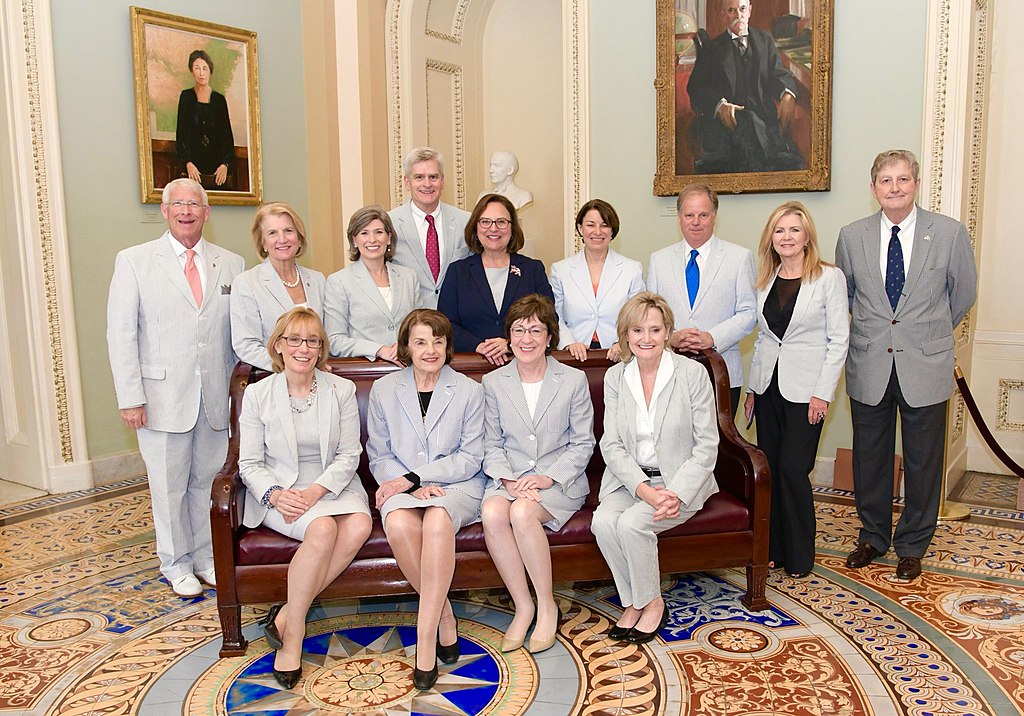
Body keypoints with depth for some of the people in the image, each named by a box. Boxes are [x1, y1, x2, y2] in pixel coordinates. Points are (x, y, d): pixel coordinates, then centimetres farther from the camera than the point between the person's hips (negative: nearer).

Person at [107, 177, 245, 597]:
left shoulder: (231, 264, 8)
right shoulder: (134, 262, 1)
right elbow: (120, 334, -2)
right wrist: (130, 397, -8)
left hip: (217, 396, 2)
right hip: (162, 395, -2)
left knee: (209, 480, 10)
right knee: (169, 486, 8)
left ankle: (206, 557, 28)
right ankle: (176, 563, 26)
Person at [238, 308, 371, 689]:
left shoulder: (342, 390, 3)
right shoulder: (258, 394, 2)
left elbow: (349, 455, 0)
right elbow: (249, 463, 1)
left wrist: (316, 490, -17)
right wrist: (275, 494, -19)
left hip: (332, 486, 2)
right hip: (278, 492, -2)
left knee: (359, 525, -30)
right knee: (322, 528, -33)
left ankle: (287, 614, -18)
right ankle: (292, 636, -18)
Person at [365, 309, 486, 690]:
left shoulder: (470, 391, 3)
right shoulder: (383, 390, 7)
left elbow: (470, 458, -2)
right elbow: (379, 457, 7)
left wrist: (413, 477, -13)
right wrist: (413, 487, -13)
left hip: (457, 486, -1)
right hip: (404, 487, 2)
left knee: (438, 519, -36)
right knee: (398, 524, -34)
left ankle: (425, 637, -28)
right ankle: (443, 614, -13)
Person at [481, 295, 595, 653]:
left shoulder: (574, 380, 1)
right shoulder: (493, 382, 7)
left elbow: (583, 443, 1)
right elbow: (492, 444, 6)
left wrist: (549, 477, -13)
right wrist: (508, 479, -13)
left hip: (560, 480, -2)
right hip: (509, 476, 2)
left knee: (523, 512, -33)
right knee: (493, 513, -31)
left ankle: (546, 605, -12)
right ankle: (523, 606, -14)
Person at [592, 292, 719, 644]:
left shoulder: (693, 373, -7)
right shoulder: (615, 376, 2)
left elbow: (707, 445, -7)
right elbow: (611, 445, -2)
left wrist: (677, 494, -18)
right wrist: (644, 490, -18)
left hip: (680, 480, -3)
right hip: (629, 479, 3)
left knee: (632, 522, -28)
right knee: (603, 521, -26)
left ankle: (652, 602, -2)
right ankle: (633, 602, -3)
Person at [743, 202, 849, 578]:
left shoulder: (829, 277, -5)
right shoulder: (765, 280, 10)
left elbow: (839, 339, -7)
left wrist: (823, 393, -13)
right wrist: (752, 387, 11)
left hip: (805, 389, -5)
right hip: (768, 387, 5)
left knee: (792, 469, -6)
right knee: (769, 469, 8)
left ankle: (799, 557, 11)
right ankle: (772, 548, 21)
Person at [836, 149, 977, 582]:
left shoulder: (950, 233, -4)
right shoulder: (852, 237, 1)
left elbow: (963, 295, 9)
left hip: (925, 368, -1)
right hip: (868, 367, 1)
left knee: (923, 461, 10)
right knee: (869, 458, 12)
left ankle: (912, 546, 28)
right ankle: (873, 536, 32)